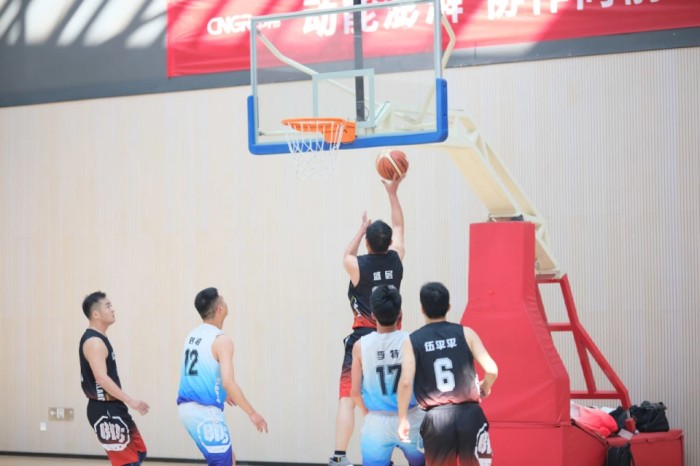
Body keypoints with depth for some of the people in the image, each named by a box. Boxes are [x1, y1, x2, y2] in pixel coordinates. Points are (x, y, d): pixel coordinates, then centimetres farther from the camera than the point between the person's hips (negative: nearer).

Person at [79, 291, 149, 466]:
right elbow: (101, 378, -30)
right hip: (105, 411, -10)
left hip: (112, 408, 10)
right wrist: (129, 400, -32)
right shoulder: (94, 342, -19)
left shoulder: (100, 339, 14)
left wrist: (125, 401, 25)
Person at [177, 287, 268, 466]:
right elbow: (228, 382, -23)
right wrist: (252, 413, -16)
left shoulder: (193, 336, 12)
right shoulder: (221, 340, -15)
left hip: (188, 407, 9)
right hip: (205, 411, -9)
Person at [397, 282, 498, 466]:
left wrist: (403, 419, 1)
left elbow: (405, 382, -9)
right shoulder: (465, 333, 1)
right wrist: (485, 388, 15)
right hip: (469, 414, 0)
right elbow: (491, 370, -7)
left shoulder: (413, 340, 1)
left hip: (436, 417, 0)